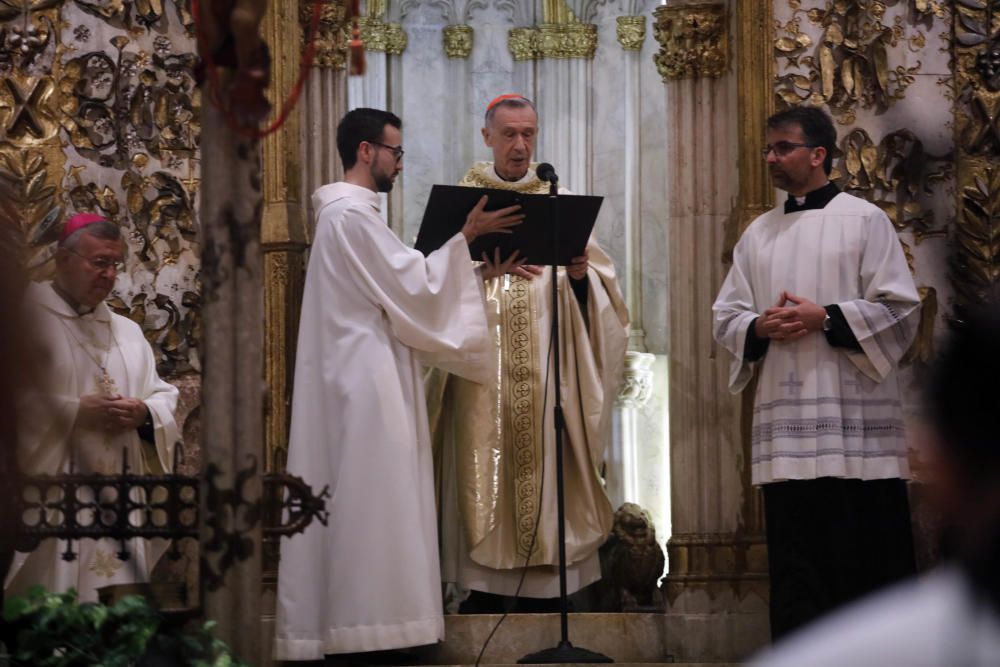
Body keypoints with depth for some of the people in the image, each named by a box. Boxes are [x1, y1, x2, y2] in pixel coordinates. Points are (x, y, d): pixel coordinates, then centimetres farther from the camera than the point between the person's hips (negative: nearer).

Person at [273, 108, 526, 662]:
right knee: (367, 500, -11)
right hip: (365, 382, -11)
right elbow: (412, 283, -16)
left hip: (362, 379, 11)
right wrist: (464, 238, -9)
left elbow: (399, 288, 21)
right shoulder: (351, 215, -13)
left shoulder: (350, 215, 20)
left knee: (365, 504, 9)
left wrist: (479, 272, 16)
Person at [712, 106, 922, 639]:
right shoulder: (758, 234, 16)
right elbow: (726, 317, 14)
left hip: (854, 420, -4)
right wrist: (760, 328, -7)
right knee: (796, 562, 3)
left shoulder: (864, 220, 2)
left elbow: (901, 311, -5)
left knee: (869, 554, -3)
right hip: (786, 422, 4)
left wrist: (825, 318, -14)